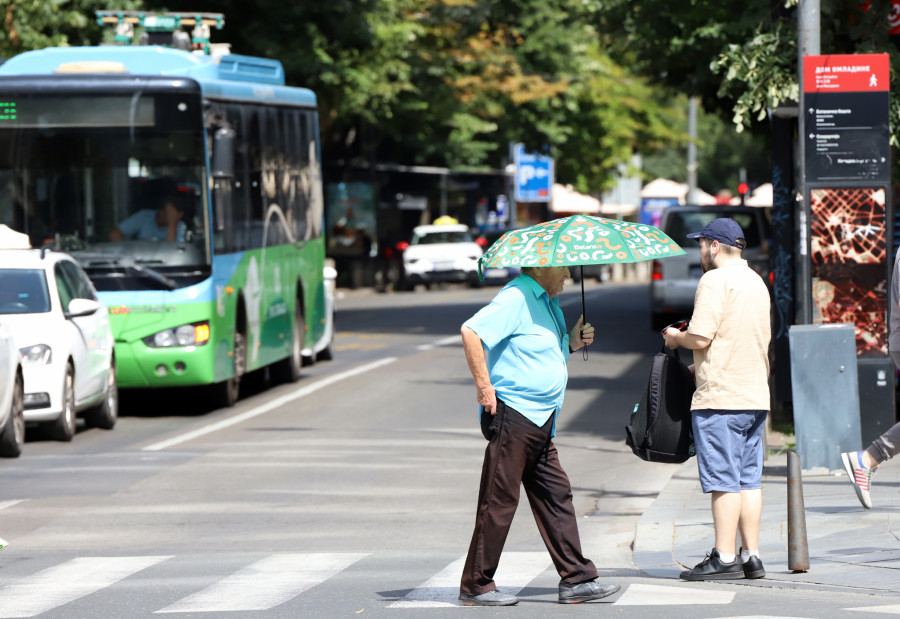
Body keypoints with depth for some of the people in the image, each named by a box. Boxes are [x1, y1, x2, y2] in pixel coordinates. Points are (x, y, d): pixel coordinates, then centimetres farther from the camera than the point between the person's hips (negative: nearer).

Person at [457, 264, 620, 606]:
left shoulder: (548, 301, 18)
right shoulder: (516, 298, -14)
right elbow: (471, 331, -24)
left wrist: (572, 342, 9)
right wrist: (483, 383, -23)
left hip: (540, 421, 10)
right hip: (512, 414, -10)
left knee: (556, 495, 9)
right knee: (499, 500, -4)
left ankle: (576, 579, 12)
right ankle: (475, 586, 2)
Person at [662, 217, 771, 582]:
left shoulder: (715, 281, -11)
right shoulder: (756, 282, 17)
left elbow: (701, 337, -18)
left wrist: (675, 337, 4)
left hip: (720, 398, -8)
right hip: (755, 395, 8)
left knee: (723, 480, -7)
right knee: (749, 480, 9)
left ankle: (725, 558, -7)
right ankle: (751, 556, 9)